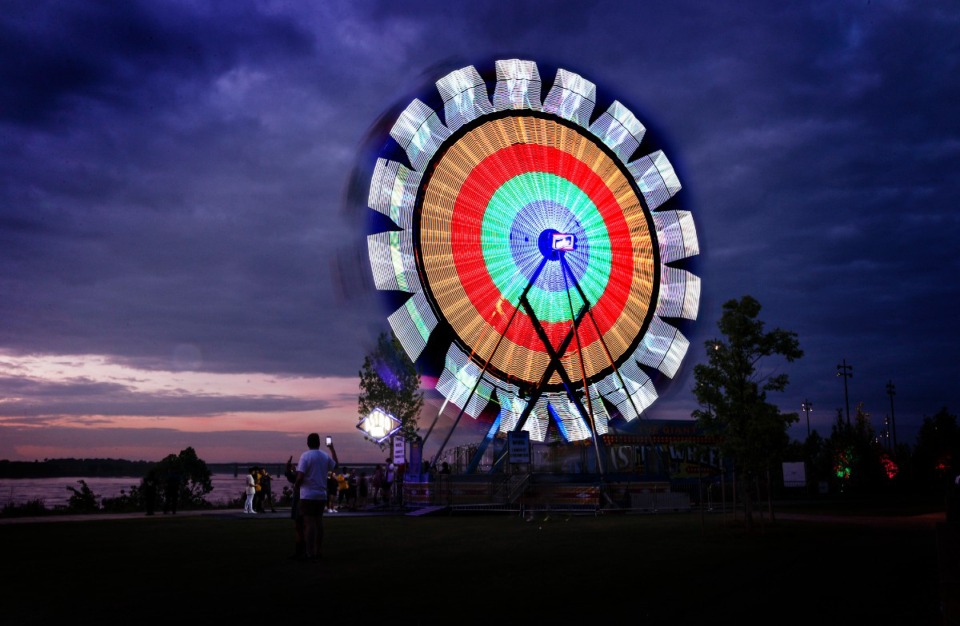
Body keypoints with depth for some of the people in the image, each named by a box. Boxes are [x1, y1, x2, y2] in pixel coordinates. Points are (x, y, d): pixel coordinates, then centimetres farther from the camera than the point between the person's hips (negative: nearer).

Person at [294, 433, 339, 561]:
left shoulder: (305, 456, -11)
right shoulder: (325, 456, 6)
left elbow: (300, 477, -19)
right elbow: (335, 465, 27)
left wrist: (296, 486, 1)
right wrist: (332, 448, 35)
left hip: (308, 495, -5)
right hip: (322, 495, 5)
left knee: (309, 523, -4)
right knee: (318, 522, 12)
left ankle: (310, 554, -6)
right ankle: (317, 552, 16)